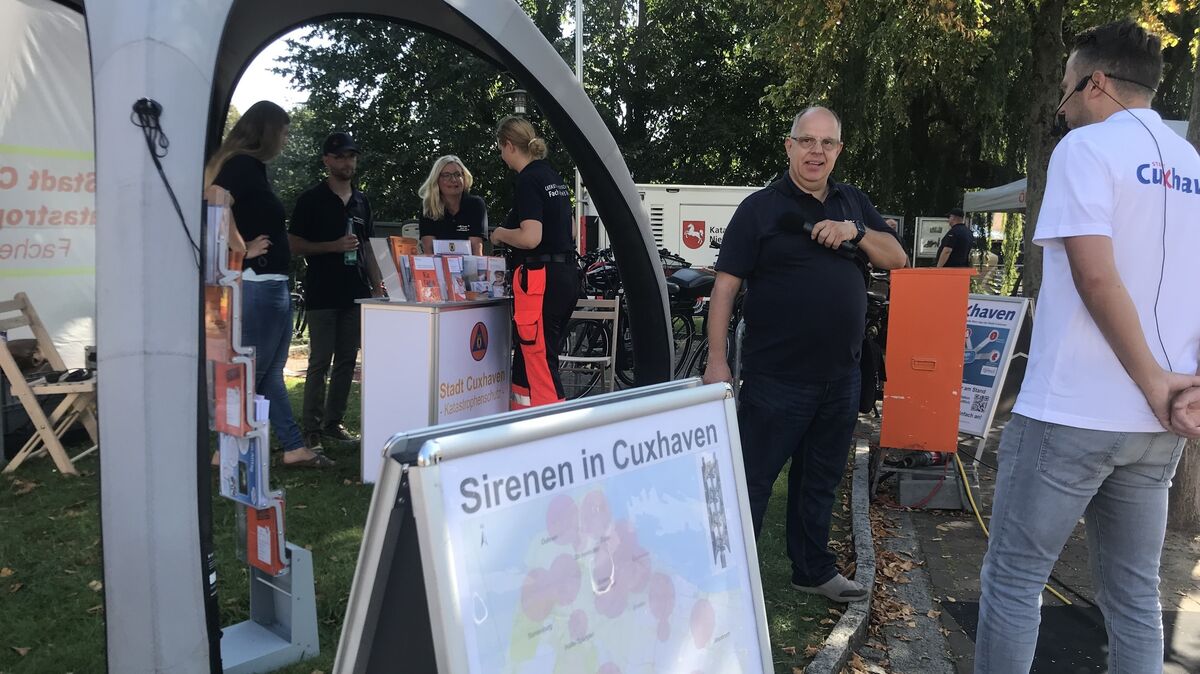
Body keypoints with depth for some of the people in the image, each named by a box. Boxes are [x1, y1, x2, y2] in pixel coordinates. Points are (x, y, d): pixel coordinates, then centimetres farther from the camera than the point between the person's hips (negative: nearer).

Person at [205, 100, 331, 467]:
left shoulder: (248, 166, 16)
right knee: (251, 373, -2)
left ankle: (294, 447, 21)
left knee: (269, 372, 13)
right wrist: (242, 249, -19)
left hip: (269, 284, 10)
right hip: (259, 282, -10)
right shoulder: (245, 165, -13)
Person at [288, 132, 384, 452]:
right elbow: (294, 244, -4)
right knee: (320, 362, -3)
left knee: (347, 360, 7)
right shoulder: (311, 199, -1)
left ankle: (334, 422, 17)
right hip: (322, 293, -5)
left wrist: (377, 284, 11)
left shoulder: (361, 201, 15)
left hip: (355, 293, 5)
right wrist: (334, 246, -15)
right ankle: (311, 428, 4)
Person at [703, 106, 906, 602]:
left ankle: (813, 570, 33)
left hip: (841, 376, 6)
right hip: (777, 376, -6)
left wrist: (856, 232, -10)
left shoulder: (853, 203, 12)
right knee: (751, 481, 0)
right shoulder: (761, 207, -6)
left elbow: (896, 259, 9)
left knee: (820, 481, 18)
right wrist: (717, 361, -15)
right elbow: (726, 286, -9)